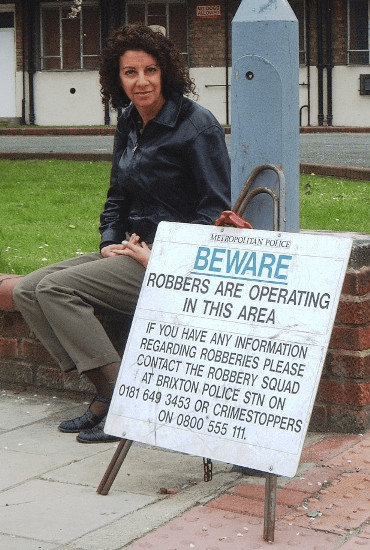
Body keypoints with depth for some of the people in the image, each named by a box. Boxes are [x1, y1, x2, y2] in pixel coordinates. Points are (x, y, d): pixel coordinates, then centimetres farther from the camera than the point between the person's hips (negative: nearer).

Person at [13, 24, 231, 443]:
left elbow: (216, 211, -14)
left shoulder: (197, 126, -12)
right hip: (132, 250, 9)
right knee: (27, 290, -3)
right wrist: (110, 242, 5)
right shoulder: (129, 124, 12)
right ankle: (106, 392, -8)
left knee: (57, 288, -20)